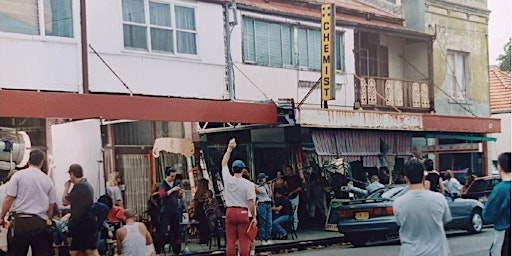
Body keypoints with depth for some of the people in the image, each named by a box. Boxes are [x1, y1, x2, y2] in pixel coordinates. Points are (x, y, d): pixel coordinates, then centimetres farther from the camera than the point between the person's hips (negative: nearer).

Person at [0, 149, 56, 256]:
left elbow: (9, 199, -3)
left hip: (21, 221, -2)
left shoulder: (18, 175, 0)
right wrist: (48, 219, 27)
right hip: (40, 222, 2)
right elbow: (51, 205, 12)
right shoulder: (47, 180, 8)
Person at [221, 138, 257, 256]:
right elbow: (250, 202, -10)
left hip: (230, 212, 3)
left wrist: (229, 148, 22)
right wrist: (254, 217, -3)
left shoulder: (227, 180, 2)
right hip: (243, 212, -3)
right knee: (243, 241, -1)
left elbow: (224, 163, 16)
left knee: (230, 240, 5)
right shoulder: (248, 184, -7)